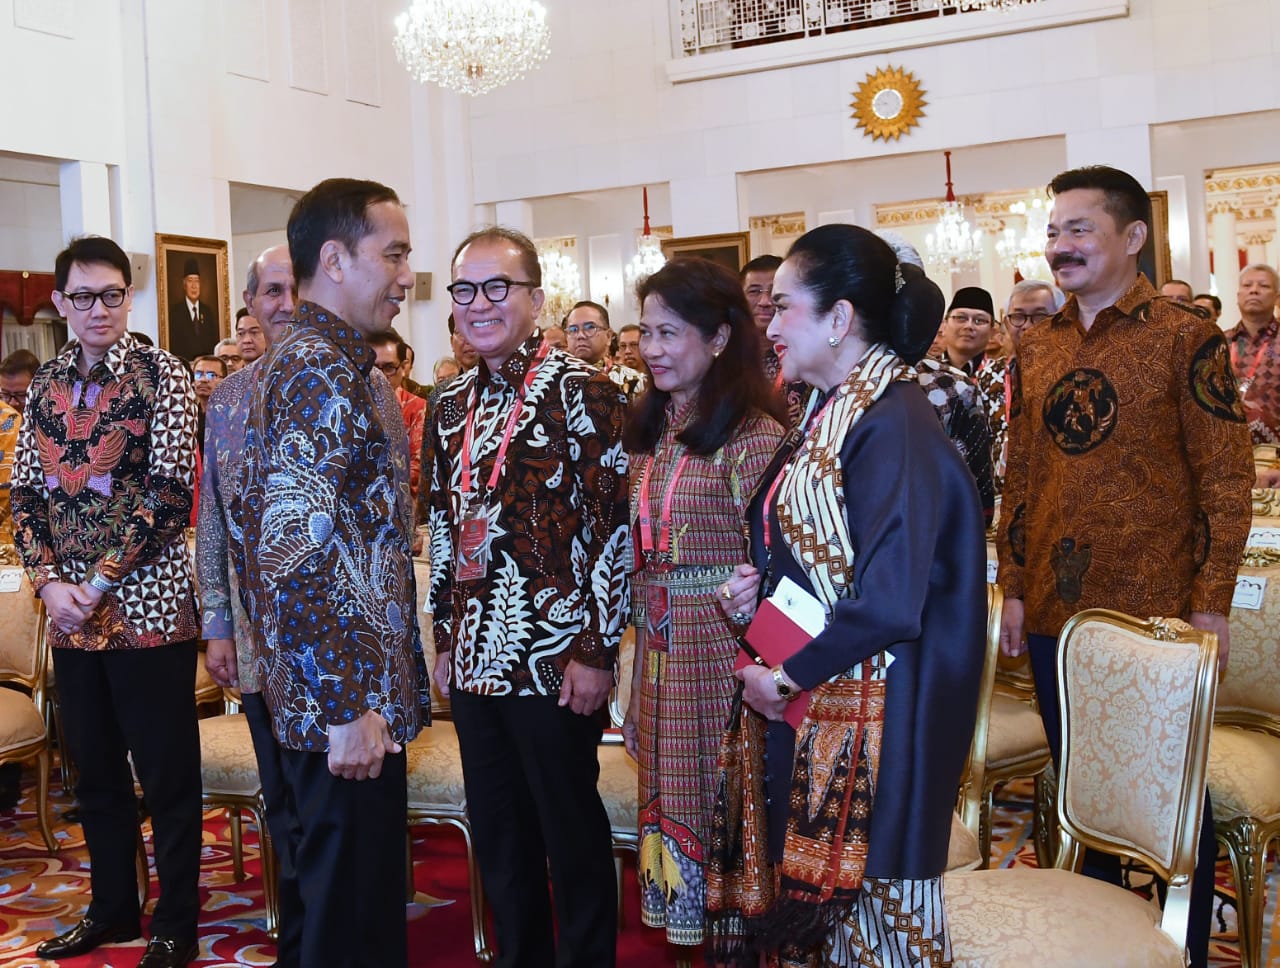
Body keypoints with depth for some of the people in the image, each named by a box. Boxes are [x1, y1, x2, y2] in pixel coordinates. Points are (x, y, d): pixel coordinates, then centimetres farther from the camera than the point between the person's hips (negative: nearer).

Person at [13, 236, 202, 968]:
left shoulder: (162, 374, -5)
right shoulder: (46, 385, 10)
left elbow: (171, 493, -12)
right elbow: (26, 493, 10)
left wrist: (98, 583, -15)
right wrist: (48, 582, -5)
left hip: (149, 605, -5)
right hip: (71, 614, 5)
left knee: (168, 776, 3)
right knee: (96, 770, 16)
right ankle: (113, 908, 31)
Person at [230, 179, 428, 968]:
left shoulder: (341, 366, 15)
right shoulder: (319, 372, -17)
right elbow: (295, 550, -25)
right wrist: (348, 706, -23)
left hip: (362, 689, 10)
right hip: (348, 698, -10)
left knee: (367, 884, 19)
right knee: (349, 904, 2)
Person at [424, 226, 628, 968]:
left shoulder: (585, 394, -10)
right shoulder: (451, 406, 11)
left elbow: (617, 526, -13)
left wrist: (596, 651, -15)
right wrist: (446, 639, 15)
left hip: (556, 661, -6)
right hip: (475, 660, 7)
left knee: (573, 839, 6)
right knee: (498, 840, 16)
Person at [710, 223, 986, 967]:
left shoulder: (894, 425, -18)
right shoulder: (831, 414, 10)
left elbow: (890, 604, -24)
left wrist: (787, 679, -14)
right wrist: (757, 593, 2)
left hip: (865, 719, -8)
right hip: (803, 701, 9)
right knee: (811, 908, 17)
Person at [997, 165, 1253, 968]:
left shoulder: (1186, 337, -6)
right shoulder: (1036, 346, 8)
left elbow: (1227, 478, -8)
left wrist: (1211, 603, -12)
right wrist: (1015, 587, 8)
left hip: (1155, 611, -5)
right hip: (1054, 610, 5)